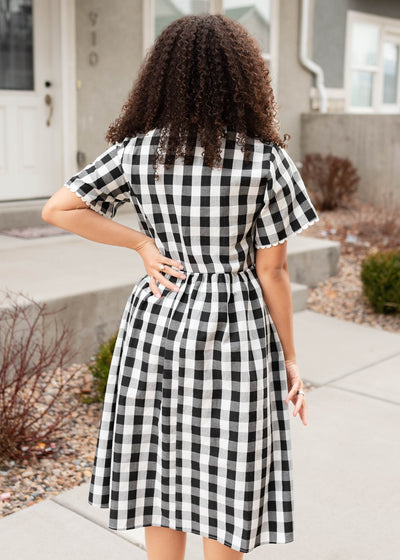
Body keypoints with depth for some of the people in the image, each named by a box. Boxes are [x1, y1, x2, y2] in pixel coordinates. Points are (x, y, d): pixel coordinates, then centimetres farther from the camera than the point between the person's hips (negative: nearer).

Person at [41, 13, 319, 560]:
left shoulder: (137, 151, -6)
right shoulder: (267, 160, -12)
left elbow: (57, 209, -7)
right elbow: (273, 272, -9)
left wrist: (141, 243, -3)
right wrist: (289, 359, 2)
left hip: (159, 319, 3)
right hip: (236, 330, -2)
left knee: (162, 463, 17)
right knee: (228, 474, 14)